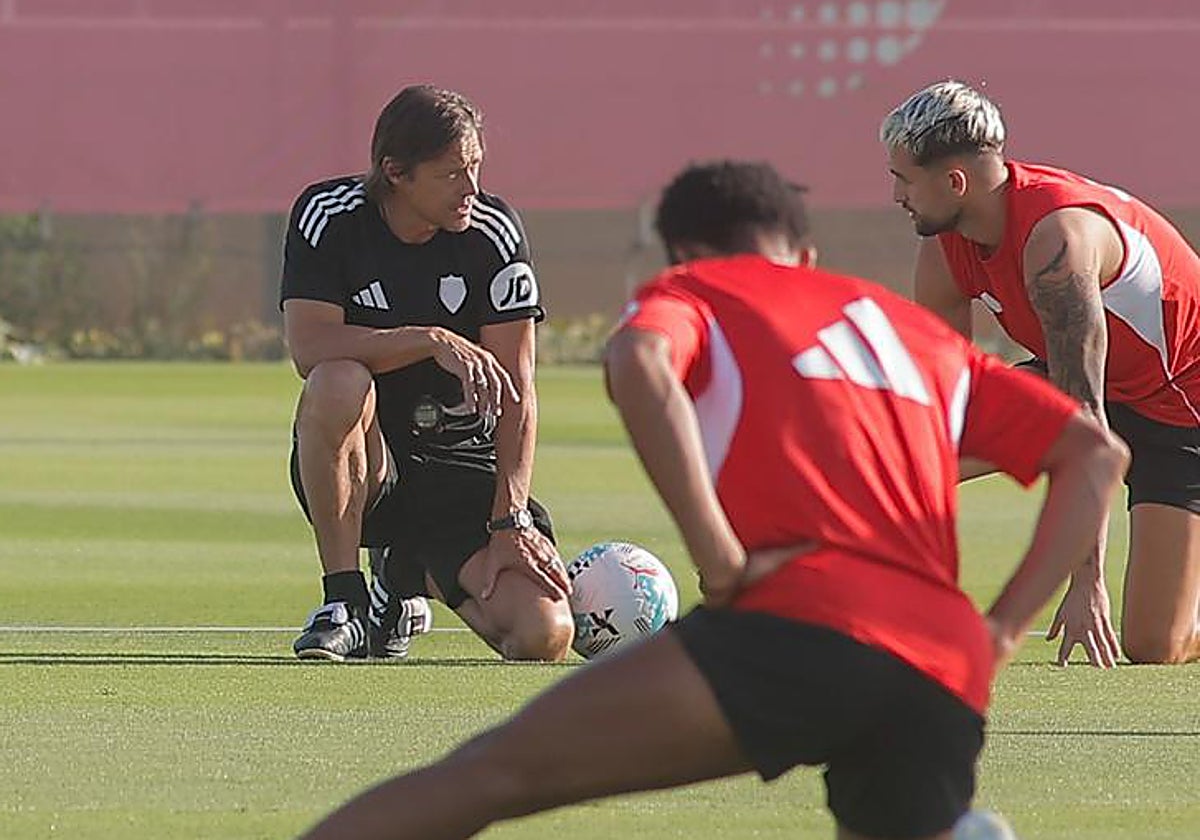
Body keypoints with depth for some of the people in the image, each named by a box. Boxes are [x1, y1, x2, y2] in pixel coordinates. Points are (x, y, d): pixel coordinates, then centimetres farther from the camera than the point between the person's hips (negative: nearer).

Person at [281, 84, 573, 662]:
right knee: (338, 383, -37)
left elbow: (516, 392, -9)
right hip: (355, 462, -2)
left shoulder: (494, 234, -7)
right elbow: (310, 347, -23)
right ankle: (343, 602, -21)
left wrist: (509, 520, -18)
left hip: (462, 464, 2)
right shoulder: (327, 217, -9)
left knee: (543, 636, -19)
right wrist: (434, 342, -32)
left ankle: (408, 575, 15)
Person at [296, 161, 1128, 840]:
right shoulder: (923, 331, 34)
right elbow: (1097, 453, 28)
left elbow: (640, 364, -8)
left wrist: (718, 557, -9)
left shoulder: (695, 292, 18)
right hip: (946, 682, 5)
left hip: (805, 622, -5)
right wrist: (1001, 631, 21)